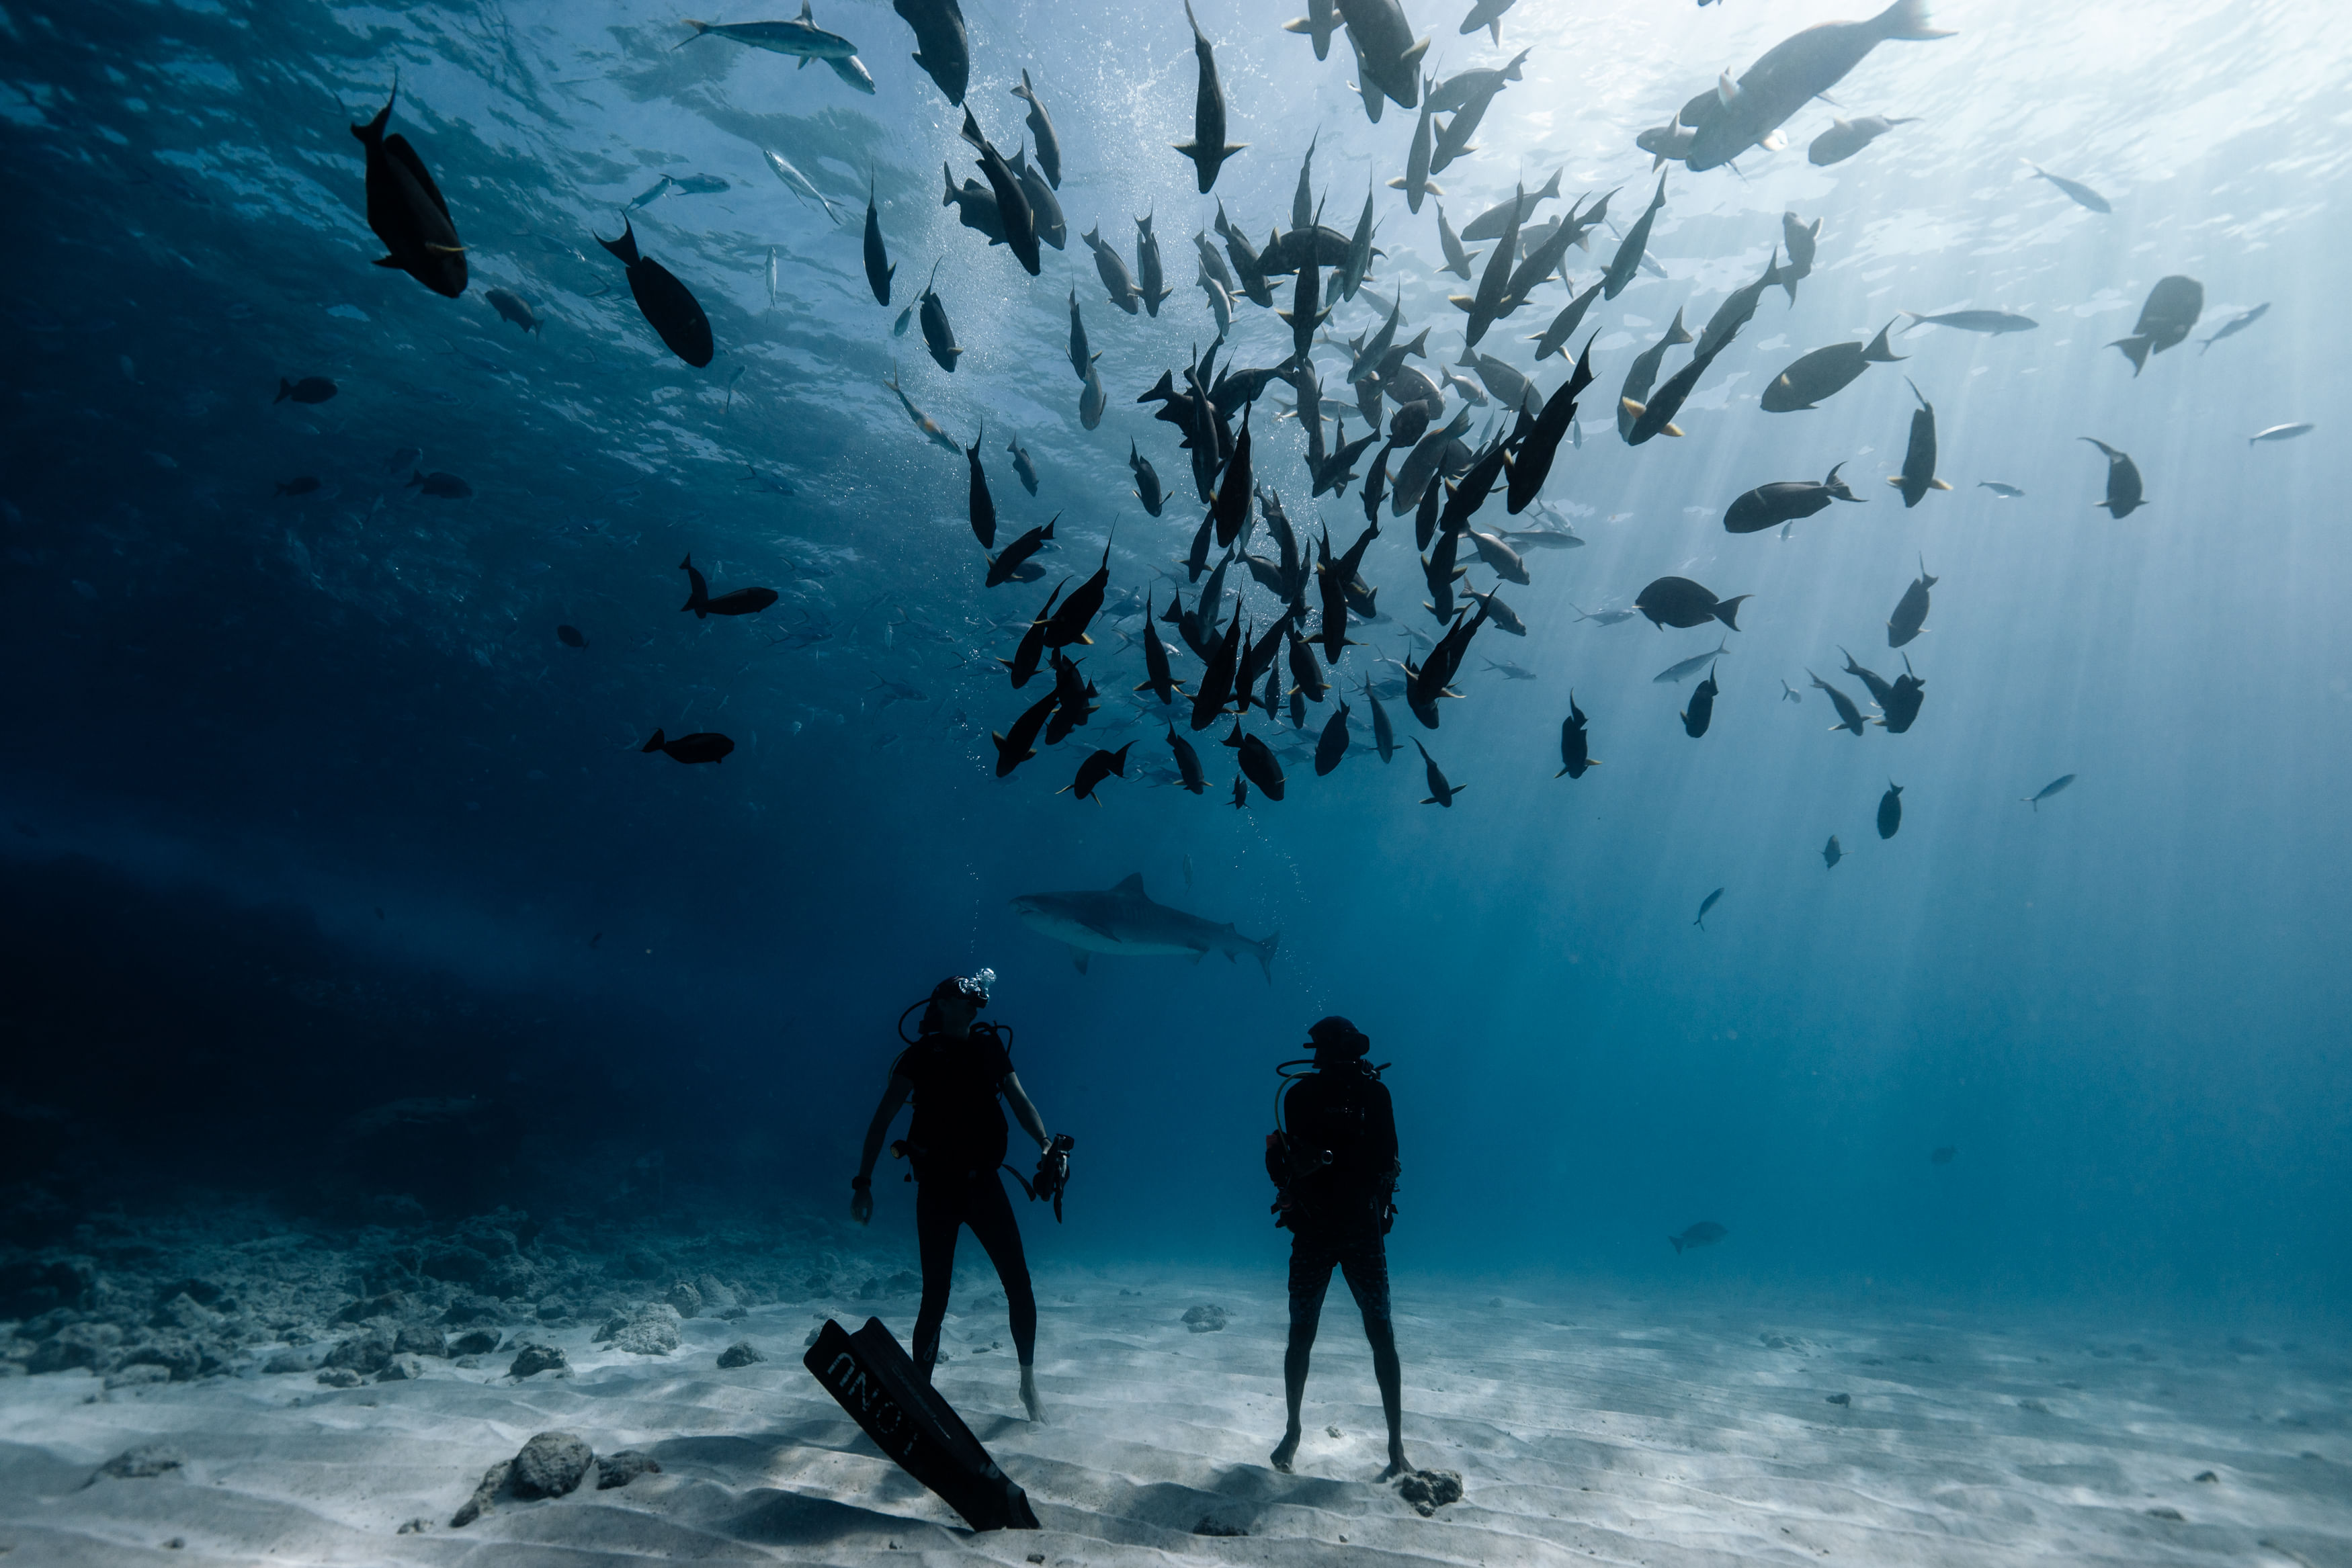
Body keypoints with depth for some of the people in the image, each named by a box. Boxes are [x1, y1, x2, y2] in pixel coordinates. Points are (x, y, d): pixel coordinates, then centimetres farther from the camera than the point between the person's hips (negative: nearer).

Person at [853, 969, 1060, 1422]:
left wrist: (1046, 1145, -17)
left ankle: (1029, 1383, 18)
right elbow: (882, 1118, -5)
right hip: (937, 1189, -3)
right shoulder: (920, 1054, -5)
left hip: (984, 1184, 3)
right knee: (935, 1299, -2)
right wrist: (863, 1182, -11)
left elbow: (1020, 1102, 0)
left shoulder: (990, 1047, 4)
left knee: (1020, 1286, 0)